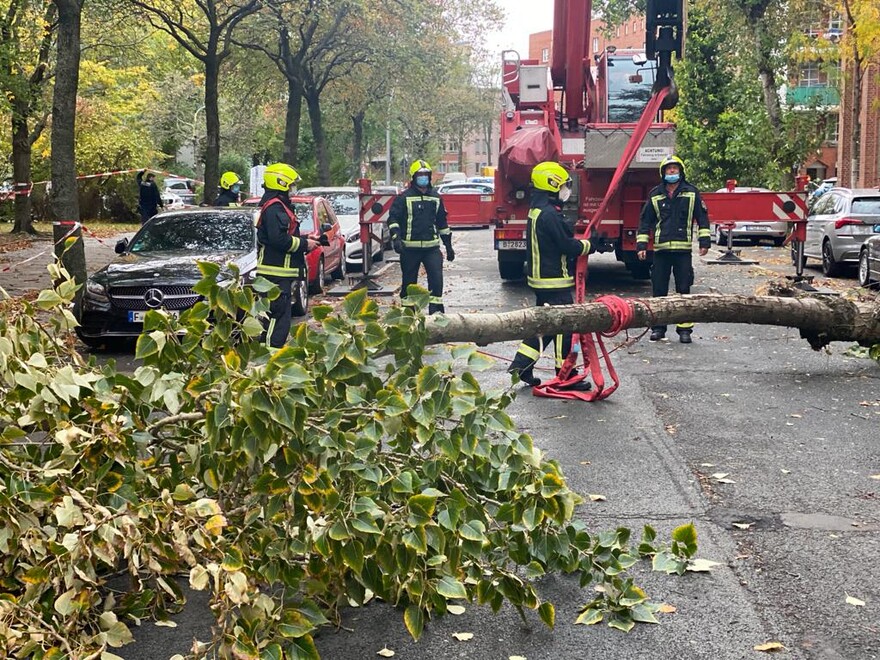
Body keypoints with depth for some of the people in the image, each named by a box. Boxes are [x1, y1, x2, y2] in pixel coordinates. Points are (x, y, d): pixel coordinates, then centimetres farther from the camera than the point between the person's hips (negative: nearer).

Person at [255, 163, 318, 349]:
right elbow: (279, 239, -24)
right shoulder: (274, 207, -15)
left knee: (280, 315, 15)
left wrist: (305, 242, 10)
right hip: (276, 272, -11)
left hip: (280, 272, 11)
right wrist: (305, 244, -14)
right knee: (278, 315, -11)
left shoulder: (279, 205, 20)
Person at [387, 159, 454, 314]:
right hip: (410, 248, -3)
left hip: (432, 247, 3)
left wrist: (448, 246, 20)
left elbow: (442, 223, 21)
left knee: (436, 279, -9)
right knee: (409, 282, 6)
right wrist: (396, 238, -20)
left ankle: (436, 311, -4)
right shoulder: (403, 198, 0)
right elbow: (393, 218, -5)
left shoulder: (435, 198, 14)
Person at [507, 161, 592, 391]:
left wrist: (579, 242, 9)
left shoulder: (537, 210, 14)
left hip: (541, 277, 10)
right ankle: (565, 376, 3)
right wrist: (587, 245, -6)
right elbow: (567, 245, -20)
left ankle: (522, 364, 17)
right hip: (555, 280, -10)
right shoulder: (549, 214, -20)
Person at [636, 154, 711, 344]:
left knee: (684, 290, 1)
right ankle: (658, 327, 12)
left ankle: (684, 329, 6)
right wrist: (641, 245, 5)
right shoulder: (655, 195, 9)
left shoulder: (692, 193, 6)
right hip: (660, 249, 1)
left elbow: (702, 217, 7)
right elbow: (645, 221, 11)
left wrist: (704, 241, 0)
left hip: (683, 249, -1)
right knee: (659, 290, 4)